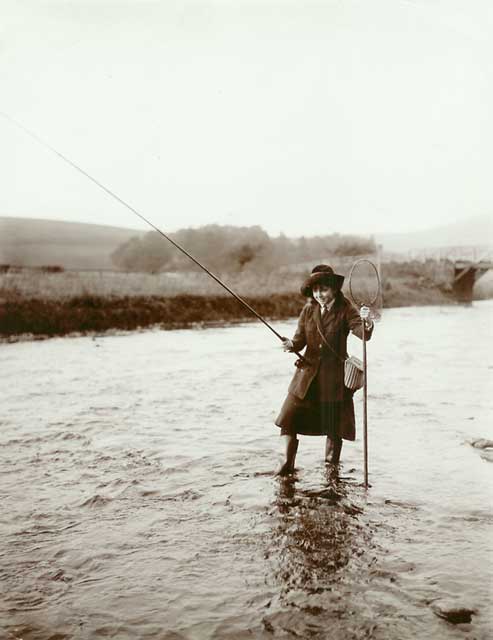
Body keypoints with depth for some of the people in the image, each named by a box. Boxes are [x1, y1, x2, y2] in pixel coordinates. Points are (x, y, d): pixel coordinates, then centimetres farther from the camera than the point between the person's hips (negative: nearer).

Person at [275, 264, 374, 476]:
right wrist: (291, 345, -22)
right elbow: (300, 339, 0)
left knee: (335, 425, 9)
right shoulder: (308, 310, 1)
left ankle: (332, 465, 30)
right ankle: (288, 463, 15)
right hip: (308, 372, 3)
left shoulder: (345, 310, -9)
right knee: (290, 416, -2)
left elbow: (362, 333, -23)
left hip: (335, 375, -3)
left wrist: (366, 322, -46)